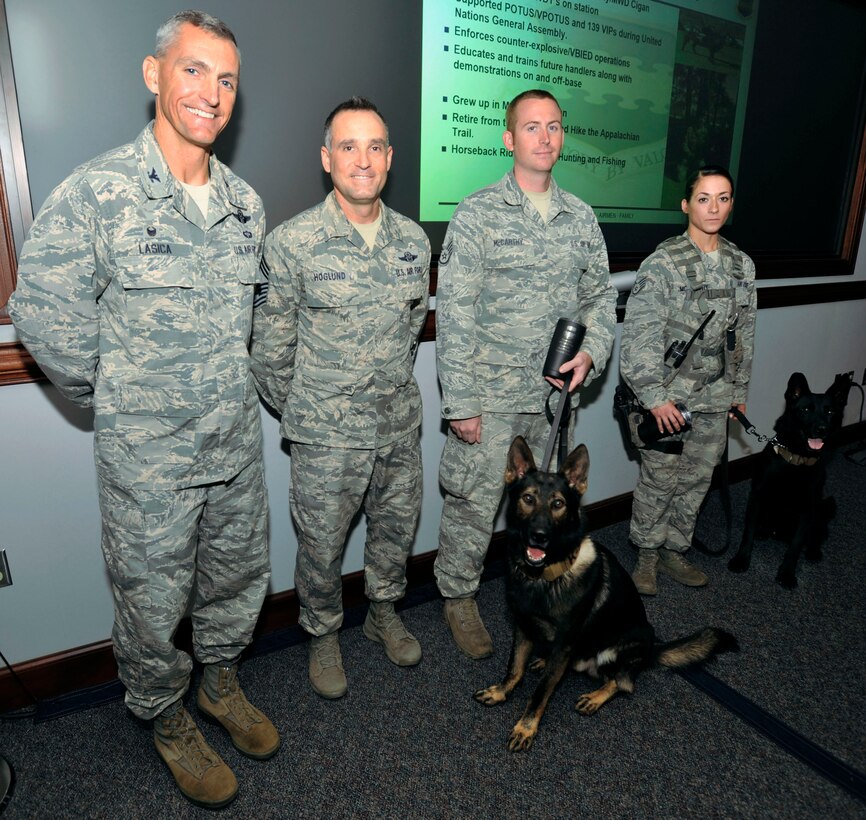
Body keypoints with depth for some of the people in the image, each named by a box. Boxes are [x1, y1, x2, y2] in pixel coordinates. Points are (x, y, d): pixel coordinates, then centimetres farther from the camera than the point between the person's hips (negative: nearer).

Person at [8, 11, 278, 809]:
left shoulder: (245, 201, 4)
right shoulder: (96, 192, -13)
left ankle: (222, 681, 47)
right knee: (152, 597, 11)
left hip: (237, 442, 5)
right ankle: (168, 720, 38)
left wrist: (229, 383, 14)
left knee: (240, 574, 19)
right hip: (146, 453, -5)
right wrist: (116, 397, -3)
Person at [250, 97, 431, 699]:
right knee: (322, 545, 10)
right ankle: (324, 637, 37)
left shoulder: (414, 240, 1)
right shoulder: (292, 243, -12)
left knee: (398, 526, 19)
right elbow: (271, 344, -4)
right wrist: (298, 411, 4)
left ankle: (385, 613, 46)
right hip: (327, 435, -4)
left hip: (400, 424, 4)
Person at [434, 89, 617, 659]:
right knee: (475, 504, 3)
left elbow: (601, 295, 16)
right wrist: (460, 401, -14)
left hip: (558, 393, 5)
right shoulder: (478, 213, -6)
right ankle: (459, 597, 26)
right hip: (491, 394, -4)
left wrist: (592, 352, -5)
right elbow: (453, 313, -10)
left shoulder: (581, 216, 9)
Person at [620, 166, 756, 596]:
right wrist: (654, 396, -18)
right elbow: (640, 336, -15)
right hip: (669, 397, -5)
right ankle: (646, 555, 25)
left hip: (715, 399, 6)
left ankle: (674, 551, 32)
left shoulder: (741, 264, 8)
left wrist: (739, 389, 15)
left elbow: (744, 332, 15)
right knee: (659, 480, 4)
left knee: (697, 479, 14)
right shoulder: (663, 262, -11)